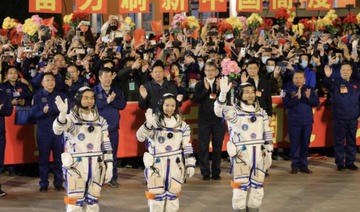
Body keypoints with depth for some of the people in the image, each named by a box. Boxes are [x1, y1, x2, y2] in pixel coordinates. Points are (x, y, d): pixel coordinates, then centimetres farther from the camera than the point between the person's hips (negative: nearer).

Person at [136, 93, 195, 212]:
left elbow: (187, 147, 10)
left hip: (175, 166, 3)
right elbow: (140, 137, -18)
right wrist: (148, 124, -35)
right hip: (156, 166, -3)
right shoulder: (154, 121, -4)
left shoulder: (182, 125, 7)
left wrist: (190, 164, 4)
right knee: (156, 195, -3)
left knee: (172, 196, 7)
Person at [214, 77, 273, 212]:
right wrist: (223, 93, -40)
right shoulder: (234, 111, -3)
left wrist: (268, 154, 12)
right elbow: (219, 110, -24)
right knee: (241, 187, -7)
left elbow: (267, 134, 16)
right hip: (241, 155, -5)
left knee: (257, 187, 10)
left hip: (258, 155, 5)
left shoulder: (261, 113, 13)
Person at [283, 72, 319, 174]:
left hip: (307, 122, 3)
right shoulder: (289, 90, 1)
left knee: (305, 144, 7)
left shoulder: (309, 90, 9)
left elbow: (316, 102, 3)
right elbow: (286, 103, -12)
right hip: (294, 122, -3)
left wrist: (309, 97, -15)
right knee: (295, 144, 0)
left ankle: (303, 165, 15)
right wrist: (297, 97, -21)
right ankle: (295, 165, 8)